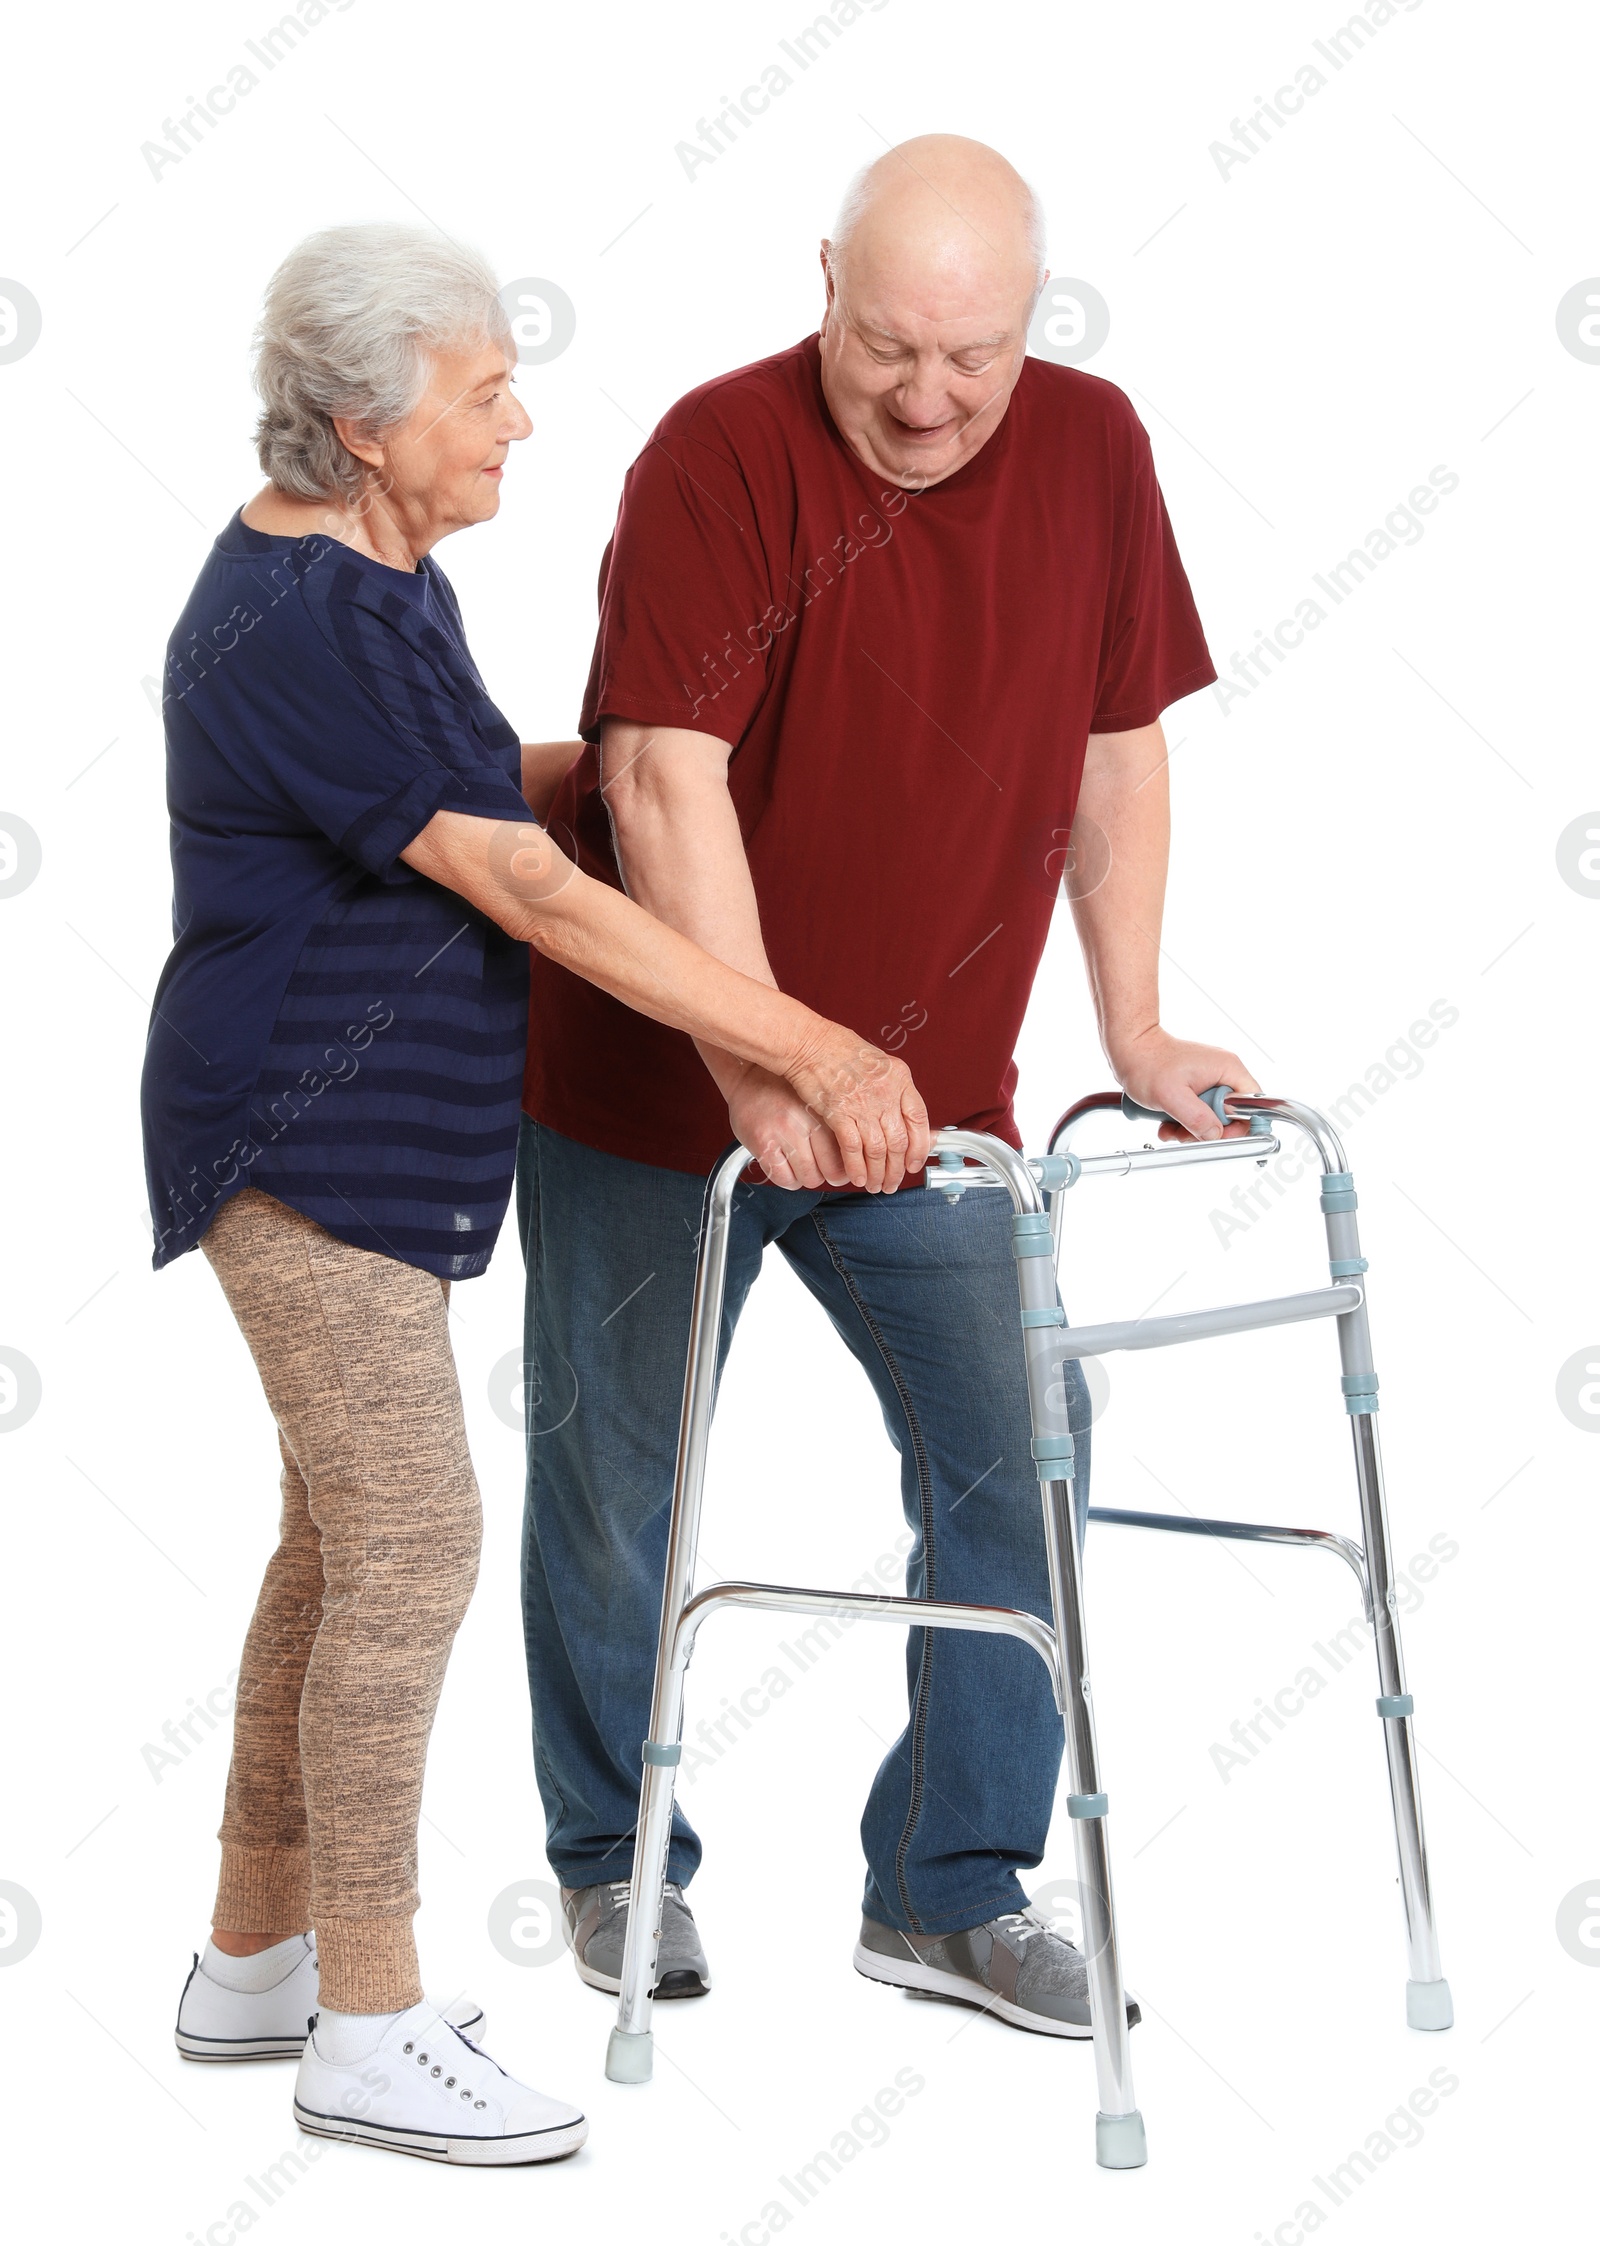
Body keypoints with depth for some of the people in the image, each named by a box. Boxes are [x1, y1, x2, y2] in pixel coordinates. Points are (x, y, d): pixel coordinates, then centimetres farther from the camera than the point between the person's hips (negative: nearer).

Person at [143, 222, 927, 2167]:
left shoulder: (377, 573, 10)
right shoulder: (292, 630, -22)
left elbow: (473, 787, 27)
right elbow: (527, 891, -25)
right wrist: (813, 1050, -24)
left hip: (368, 1136, 10)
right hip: (306, 1143, -10)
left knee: (344, 1537, 13)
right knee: (413, 1538, -9)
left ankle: (252, 1963, 24)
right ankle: (367, 2030, 1)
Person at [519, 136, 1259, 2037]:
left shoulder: (1090, 448, -2)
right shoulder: (725, 455, -18)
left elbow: (1117, 745, 6)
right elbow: (665, 783, -25)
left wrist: (1133, 1030, 5)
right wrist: (760, 1078, -30)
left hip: (930, 1081, 4)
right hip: (654, 1083, -4)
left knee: (1017, 1456, -1)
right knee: (616, 1483, 8)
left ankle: (953, 1889, 14)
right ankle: (614, 1862, 28)